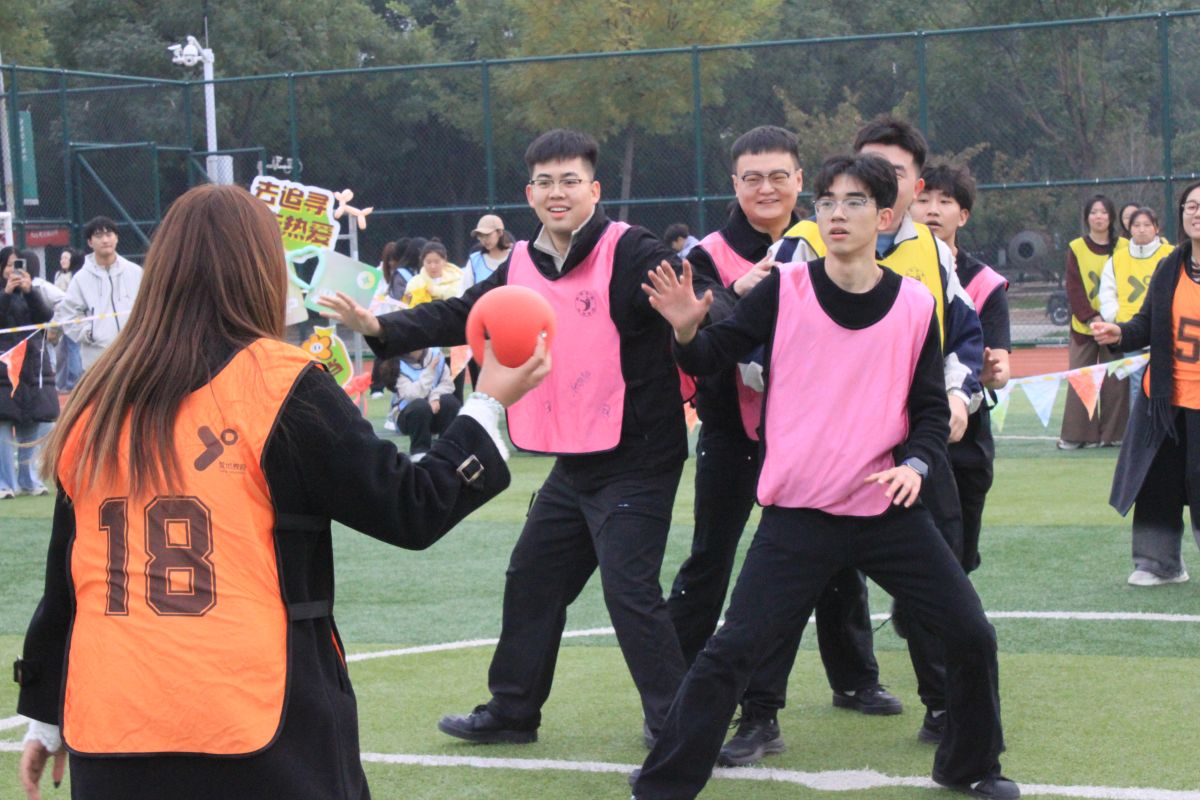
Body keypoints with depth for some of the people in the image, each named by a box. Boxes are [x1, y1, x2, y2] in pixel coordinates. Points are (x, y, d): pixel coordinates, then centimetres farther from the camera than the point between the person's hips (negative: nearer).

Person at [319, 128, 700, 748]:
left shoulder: (633, 254, -14)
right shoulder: (523, 268, 7)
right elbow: (459, 317, 13)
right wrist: (379, 328, 1)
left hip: (636, 458, -8)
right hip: (573, 462, 8)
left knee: (629, 587, -14)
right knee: (532, 579, 16)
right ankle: (511, 712, 31)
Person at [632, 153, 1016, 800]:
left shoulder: (916, 305, 1)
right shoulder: (783, 290, -4)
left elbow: (931, 409, 6)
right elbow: (709, 359, 1)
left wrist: (914, 464, -13)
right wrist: (687, 331, -21)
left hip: (889, 510, 2)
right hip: (797, 514, -2)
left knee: (971, 636, 3)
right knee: (730, 653, -9)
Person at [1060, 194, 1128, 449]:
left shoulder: (1124, 247, 4)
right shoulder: (1076, 248, 3)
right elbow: (1073, 288, -2)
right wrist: (1091, 318, -13)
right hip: (1083, 326, 0)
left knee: (1115, 382, -1)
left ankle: (1113, 434, 5)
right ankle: (1077, 435, 1)